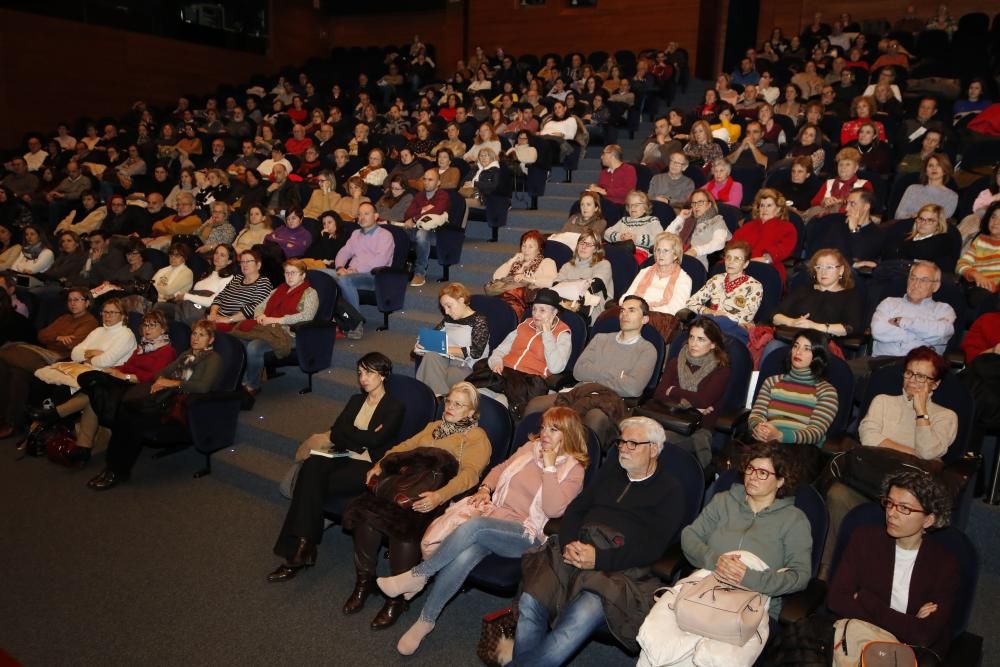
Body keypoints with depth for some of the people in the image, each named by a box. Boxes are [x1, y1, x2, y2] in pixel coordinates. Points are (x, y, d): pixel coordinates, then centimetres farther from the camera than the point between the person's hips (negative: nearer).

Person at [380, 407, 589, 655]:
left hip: (526, 534, -4)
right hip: (495, 516, 4)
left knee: (474, 525, -33)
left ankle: (418, 575, -18)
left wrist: (549, 467, -15)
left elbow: (552, 510, -14)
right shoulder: (530, 447, 14)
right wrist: (485, 488, 6)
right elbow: (501, 468, 25)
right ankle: (426, 620, -14)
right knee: (463, 557, -28)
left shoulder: (574, 469, 0)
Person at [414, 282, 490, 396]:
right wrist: (421, 346, -7)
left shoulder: (479, 321, 0)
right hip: (447, 363, 6)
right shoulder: (448, 320, 21)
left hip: (467, 369, -6)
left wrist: (446, 349, -16)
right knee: (430, 355, -28)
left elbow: (476, 352, -13)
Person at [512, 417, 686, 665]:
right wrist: (569, 544, -5)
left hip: (621, 568, -4)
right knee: (530, 602, -23)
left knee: (579, 618, -32)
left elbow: (651, 548, -5)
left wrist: (599, 559, -17)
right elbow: (574, 510, 17)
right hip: (576, 553, 5)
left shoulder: (670, 491, 7)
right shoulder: (609, 472, 23)